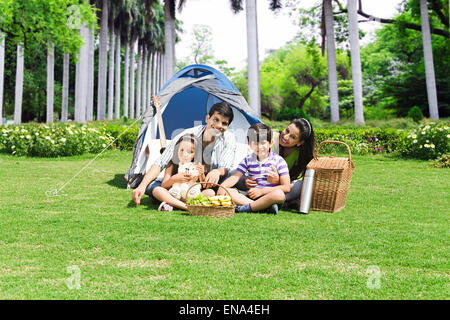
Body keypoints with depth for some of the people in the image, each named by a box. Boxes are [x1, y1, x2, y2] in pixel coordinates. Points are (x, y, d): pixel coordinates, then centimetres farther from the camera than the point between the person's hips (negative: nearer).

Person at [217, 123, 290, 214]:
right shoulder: (248, 160, 10)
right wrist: (222, 186, -22)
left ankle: (246, 208, -26)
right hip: (252, 197, 4)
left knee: (279, 194, -39)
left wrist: (261, 191, -10)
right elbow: (235, 177, 0)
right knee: (226, 191, -20)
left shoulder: (278, 160, 0)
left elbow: (286, 187, -5)